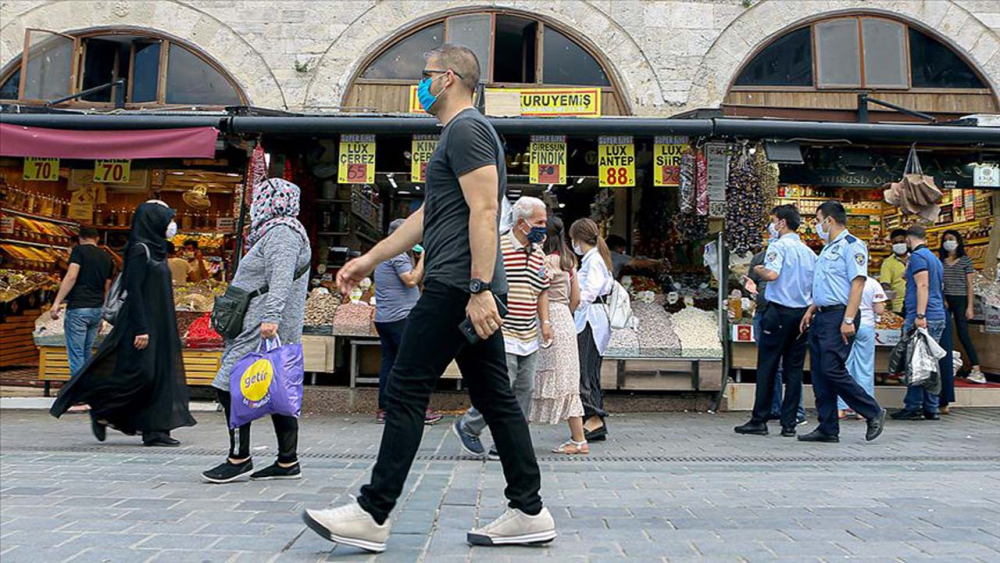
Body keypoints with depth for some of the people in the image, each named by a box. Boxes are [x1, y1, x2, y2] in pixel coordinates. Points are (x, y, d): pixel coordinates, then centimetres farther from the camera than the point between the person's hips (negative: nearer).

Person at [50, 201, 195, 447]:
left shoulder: (155, 249, 16)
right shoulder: (140, 249, -11)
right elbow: (133, 290, -18)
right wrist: (141, 329, -23)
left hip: (158, 323, 10)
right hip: (143, 322, -10)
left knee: (159, 374, 6)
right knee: (140, 373, -12)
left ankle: (155, 430, 9)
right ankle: (101, 411, 7)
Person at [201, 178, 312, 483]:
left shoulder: (281, 232, -9)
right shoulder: (278, 231, 25)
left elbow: (281, 278, -24)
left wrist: (270, 317, -32)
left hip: (264, 330, -11)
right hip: (271, 330, 11)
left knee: (230, 386, -10)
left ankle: (239, 458, -6)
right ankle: (288, 461, 11)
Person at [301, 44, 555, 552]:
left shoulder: (465, 129, -7)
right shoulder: (463, 133, 26)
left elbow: (484, 211, -19)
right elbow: (427, 216, 29)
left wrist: (479, 289, -25)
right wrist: (370, 260, 28)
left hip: (459, 286, -11)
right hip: (473, 289, 11)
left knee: (406, 391, -7)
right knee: (494, 397, 9)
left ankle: (373, 515, -1)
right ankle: (528, 511, 13)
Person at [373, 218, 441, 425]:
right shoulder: (398, 255, -10)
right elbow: (411, 280, -19)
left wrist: (420, 261, 17)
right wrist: (423, 259, -12)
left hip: (383, 319, 10)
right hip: (400, 318, -10)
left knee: (388, 363, 8)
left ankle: (383, 409, 8)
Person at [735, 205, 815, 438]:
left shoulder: (779, 246, -8)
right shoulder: (808, 251, 13)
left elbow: (772, 274, -25)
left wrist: (758, 270, -6)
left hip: (779, 312, -6)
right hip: (802, 313, 6)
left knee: (767, 367, 0)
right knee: (794, 369, 7)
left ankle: (759, 420, 3)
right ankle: (789, 423, 9)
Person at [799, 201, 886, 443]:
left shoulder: (851, 245, -8)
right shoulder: (828, 248, 22)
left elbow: (857, 283, -17)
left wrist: (848, 320, -23)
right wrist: (811, 310, 18)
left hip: (839, 316, -9)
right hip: (822, 316, 10)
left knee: (832, 370, -14)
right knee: (819, 375, 7)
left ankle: (874, 413, 2)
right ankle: (828, 429, 12)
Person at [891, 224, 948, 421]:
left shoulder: (917, 256, -6)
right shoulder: (935, 259, 22)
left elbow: (922, 286, -17)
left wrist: (920, 315, -22)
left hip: (924, 317, -9)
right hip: (939, 316, 9)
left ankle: (913, 408, -4)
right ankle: (931, 408, 12)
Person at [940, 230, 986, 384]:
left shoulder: (965, 260, 2)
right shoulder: (940, 261, 10)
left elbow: (970, 284, 0)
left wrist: (970, 307, -6)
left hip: (960, 300, -3)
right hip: (944, 300, 3)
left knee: (963, 334, -10)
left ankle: (976, 370, -10)